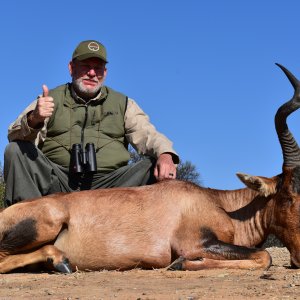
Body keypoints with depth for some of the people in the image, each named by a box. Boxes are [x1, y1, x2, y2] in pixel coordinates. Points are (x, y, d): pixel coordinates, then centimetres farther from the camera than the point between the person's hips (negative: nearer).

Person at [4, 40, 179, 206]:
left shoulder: (123, 104, 18)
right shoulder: (51, 99, 14)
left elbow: (147, 135, 4)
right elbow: (15, 135, 2)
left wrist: (165, 154, -20)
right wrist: (34, 120, -23)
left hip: (108, 185, 1)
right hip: (58, 182, 0)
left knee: (156, 167, -21)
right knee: (16, 151, -21)